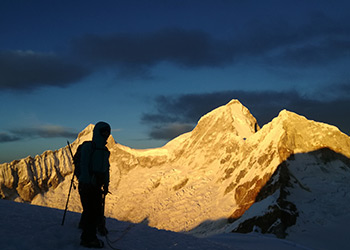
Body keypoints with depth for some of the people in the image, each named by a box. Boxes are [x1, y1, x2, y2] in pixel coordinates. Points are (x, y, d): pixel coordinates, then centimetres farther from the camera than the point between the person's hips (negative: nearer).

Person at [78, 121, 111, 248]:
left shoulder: (105, 151, 15)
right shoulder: (87, 147, -7)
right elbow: (83, 166, -13)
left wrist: (106, 185, 16)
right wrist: (88, 182, -19)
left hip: (97, 185, 8)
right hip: (86, 185, -8)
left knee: (97, 211, 8)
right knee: (90, 211, -7)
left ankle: (87, 237, 19)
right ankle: (88, 239, 3)